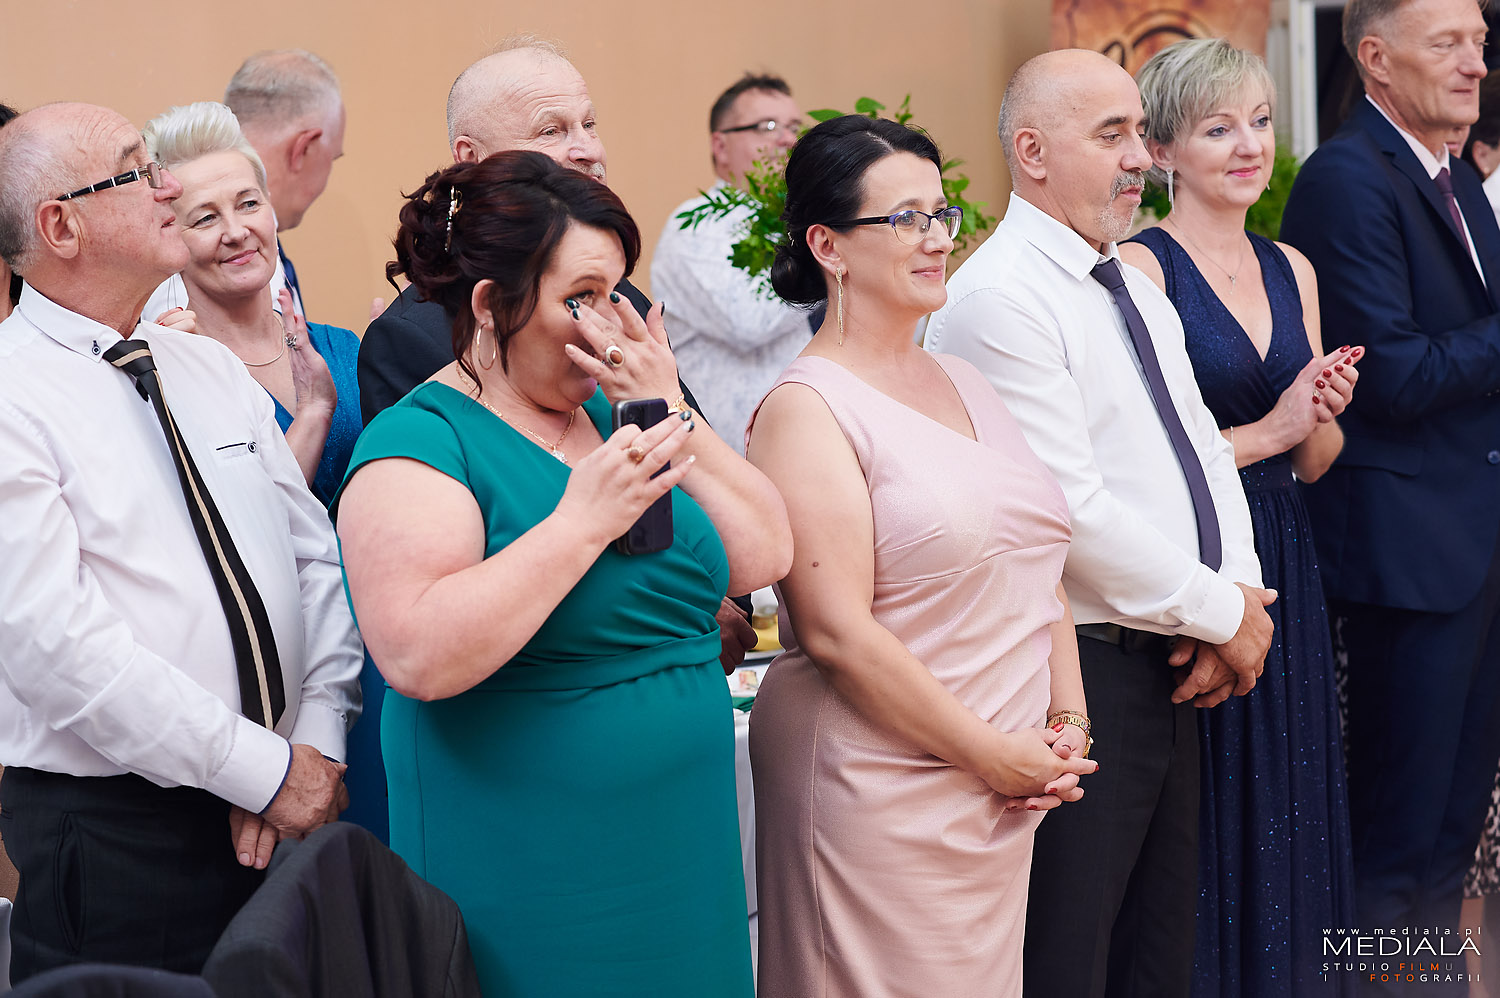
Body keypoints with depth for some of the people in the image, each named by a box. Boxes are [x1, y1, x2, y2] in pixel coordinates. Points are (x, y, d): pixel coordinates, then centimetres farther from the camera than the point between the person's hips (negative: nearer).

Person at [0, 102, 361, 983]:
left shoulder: (214, 368, 11)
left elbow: (317, 556, 8)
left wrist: (318, 740, -6)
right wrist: (268, 771, -16)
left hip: (290, 811, 6)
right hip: (116, 835, -6)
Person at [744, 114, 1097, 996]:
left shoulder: (965, 385, 13)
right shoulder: (806, 409, -11)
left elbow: (1040, 571, 16)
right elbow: (839, 633, -17)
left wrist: (1066, 724, 2)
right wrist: (996, 756, -13)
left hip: (1006, 797, 7)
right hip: (883, 802, -7)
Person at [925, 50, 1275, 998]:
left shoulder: (1136, 287, 14)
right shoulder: (998, 299, -16)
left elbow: (1204, 448, 15)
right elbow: (1071, 511, -21)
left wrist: (1239, 588, -3)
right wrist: (1222, 614, -12)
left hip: (1174, 665, 9)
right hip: (1086, 670, -9)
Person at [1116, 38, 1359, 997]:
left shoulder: (1292, 270, 11)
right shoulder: (1140, 269, -10)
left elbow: (1313, 464, 16)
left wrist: (1326, 415, -5)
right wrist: (1269, 430, -16)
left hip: (1283, 564, 7)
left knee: (1289, 807, 13)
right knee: (1207, 820, 1)